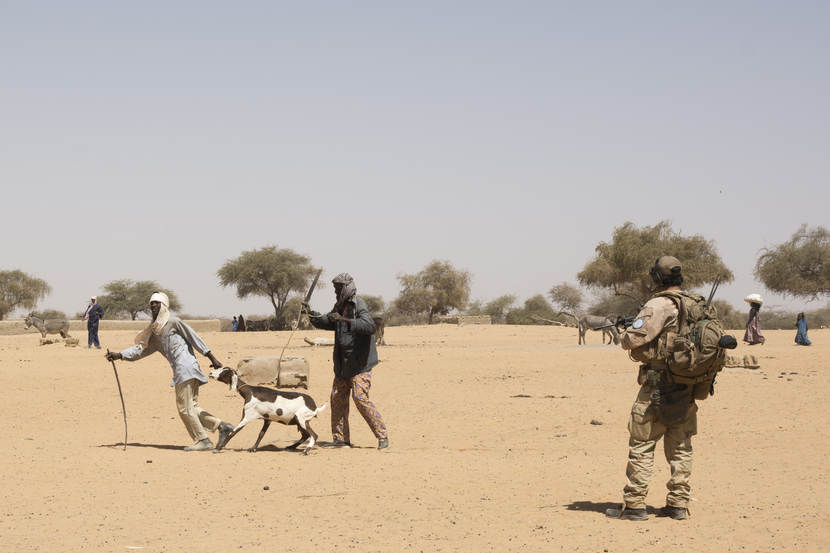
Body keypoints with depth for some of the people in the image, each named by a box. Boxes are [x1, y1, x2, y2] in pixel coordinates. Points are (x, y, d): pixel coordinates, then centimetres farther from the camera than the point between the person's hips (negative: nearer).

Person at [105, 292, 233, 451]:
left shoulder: (173, 322, -3)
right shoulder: (154, 333, 22)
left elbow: (194, 338, -5)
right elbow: (140, 349, 22)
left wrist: (212, 358, -9)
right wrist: (119, 355, 10)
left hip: (185, 367, -9)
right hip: (180, 370, 9)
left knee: (185, 408, -8)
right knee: (192, 407, 8)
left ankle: (203, 441, -4)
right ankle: (222, 426, 8)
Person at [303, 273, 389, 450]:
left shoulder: (358, 305, -15)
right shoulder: (340, 306, 13)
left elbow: (369, 326, -32)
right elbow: (325, 323, 27)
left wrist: (345, 320, -37)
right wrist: (310, 314, 9)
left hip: (360, 362, -9)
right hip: (343, 363, 9)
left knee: (361, 398, -16)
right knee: (337, 398, 8)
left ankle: (382, 436, -10)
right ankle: (340, 439, 15)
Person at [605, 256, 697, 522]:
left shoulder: (658, 306, -14)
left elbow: (633, 340, -20)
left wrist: (625, 336, 4)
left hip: (658, 387, -7)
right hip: (687, 388, 7)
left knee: (642, 445, 0)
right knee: (680, 447, 12)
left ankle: (634, 504, 0)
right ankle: (678, 504, 14)